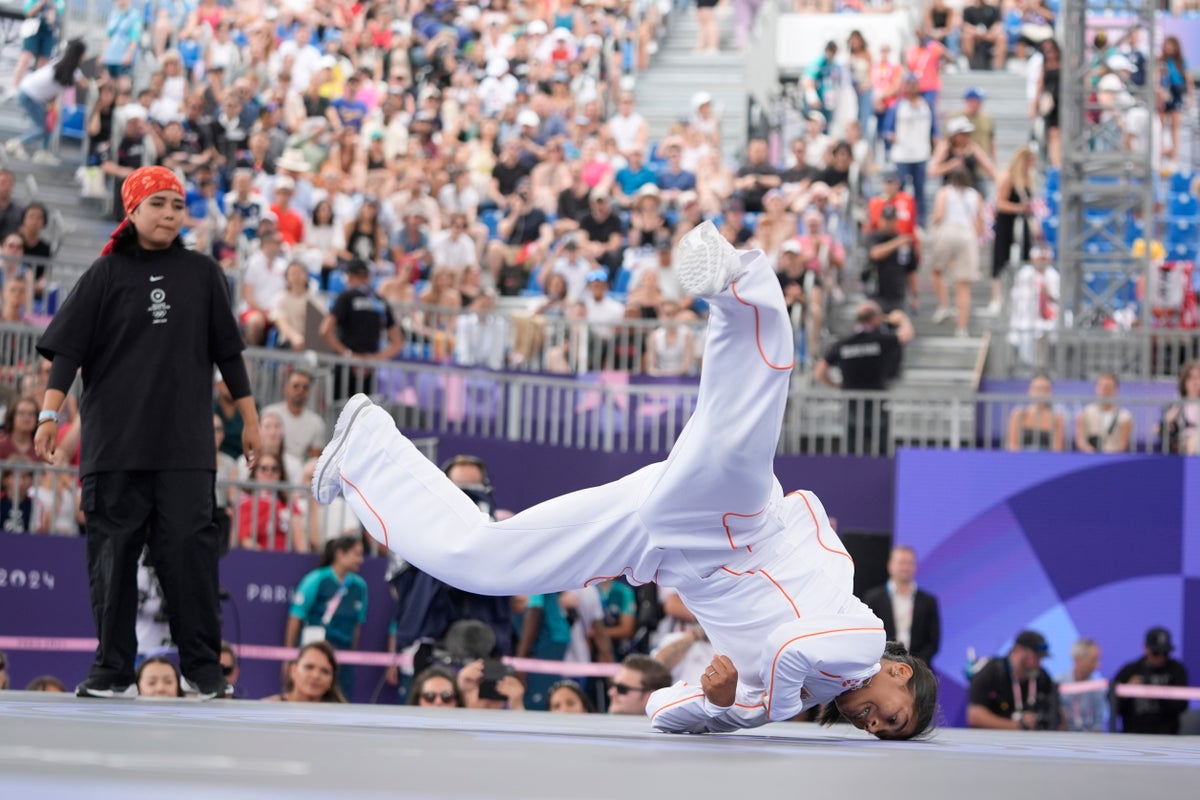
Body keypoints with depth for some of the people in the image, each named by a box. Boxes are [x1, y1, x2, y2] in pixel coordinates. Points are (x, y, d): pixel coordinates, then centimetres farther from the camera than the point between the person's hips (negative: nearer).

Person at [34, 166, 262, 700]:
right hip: (114, 444, -1)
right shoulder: (106, 275, 4)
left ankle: (202, 666, 0)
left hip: (186, 446, 1)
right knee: (112, 552, 0)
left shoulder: (202, 274, 10)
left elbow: (227, 350, 14)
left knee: (189, 546, -7)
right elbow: (67, 349, 0)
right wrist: (49, 414, -12)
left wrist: (249, 418, 12)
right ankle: (113, 670, 7)